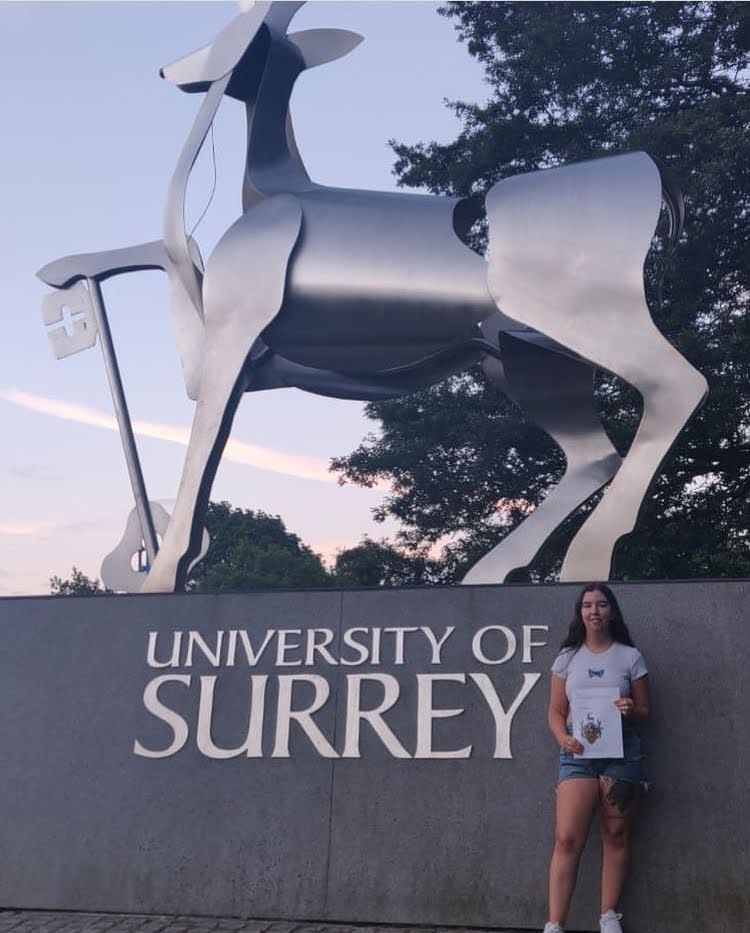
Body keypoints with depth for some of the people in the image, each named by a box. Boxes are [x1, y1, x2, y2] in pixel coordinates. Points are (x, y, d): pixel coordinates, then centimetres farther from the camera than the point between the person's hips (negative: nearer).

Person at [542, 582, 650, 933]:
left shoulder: (630, 656, 4)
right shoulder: (567, 657, 6)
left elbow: (645, 711, 8)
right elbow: (556, 712, 7)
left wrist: (631, 710, -15)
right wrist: (564, 738, -13)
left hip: (622, 752, 0)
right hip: (578, 753, 0)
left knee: (616, 836, 7)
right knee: (567, 839, -8)